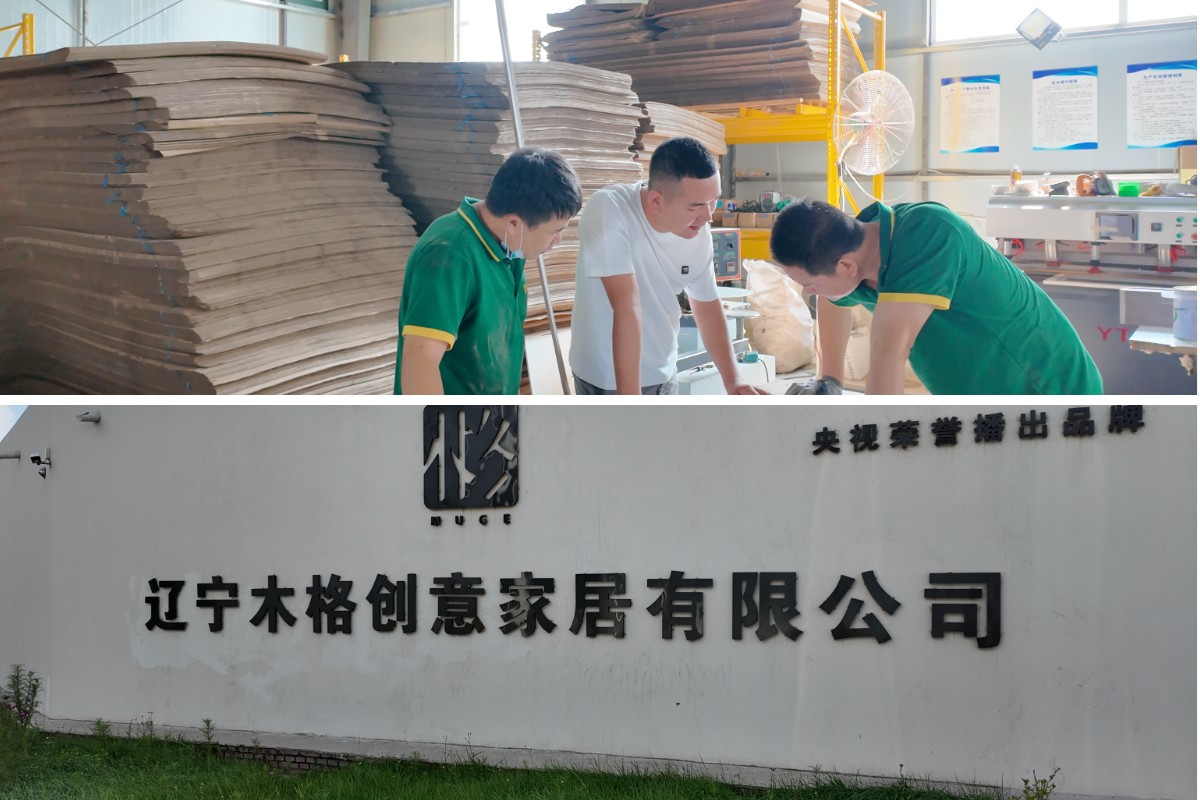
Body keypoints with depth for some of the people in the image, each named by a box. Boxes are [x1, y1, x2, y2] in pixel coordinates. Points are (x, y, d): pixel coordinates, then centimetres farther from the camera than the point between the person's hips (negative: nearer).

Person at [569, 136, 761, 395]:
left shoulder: (699, 234, -8)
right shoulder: (608, 210, -24)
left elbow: (708, 308, 6)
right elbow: (627, 307, -29)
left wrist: (732, 381, -5)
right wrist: (630, 406, -31)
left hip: (662, 375, 5)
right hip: (607, 381, -5)